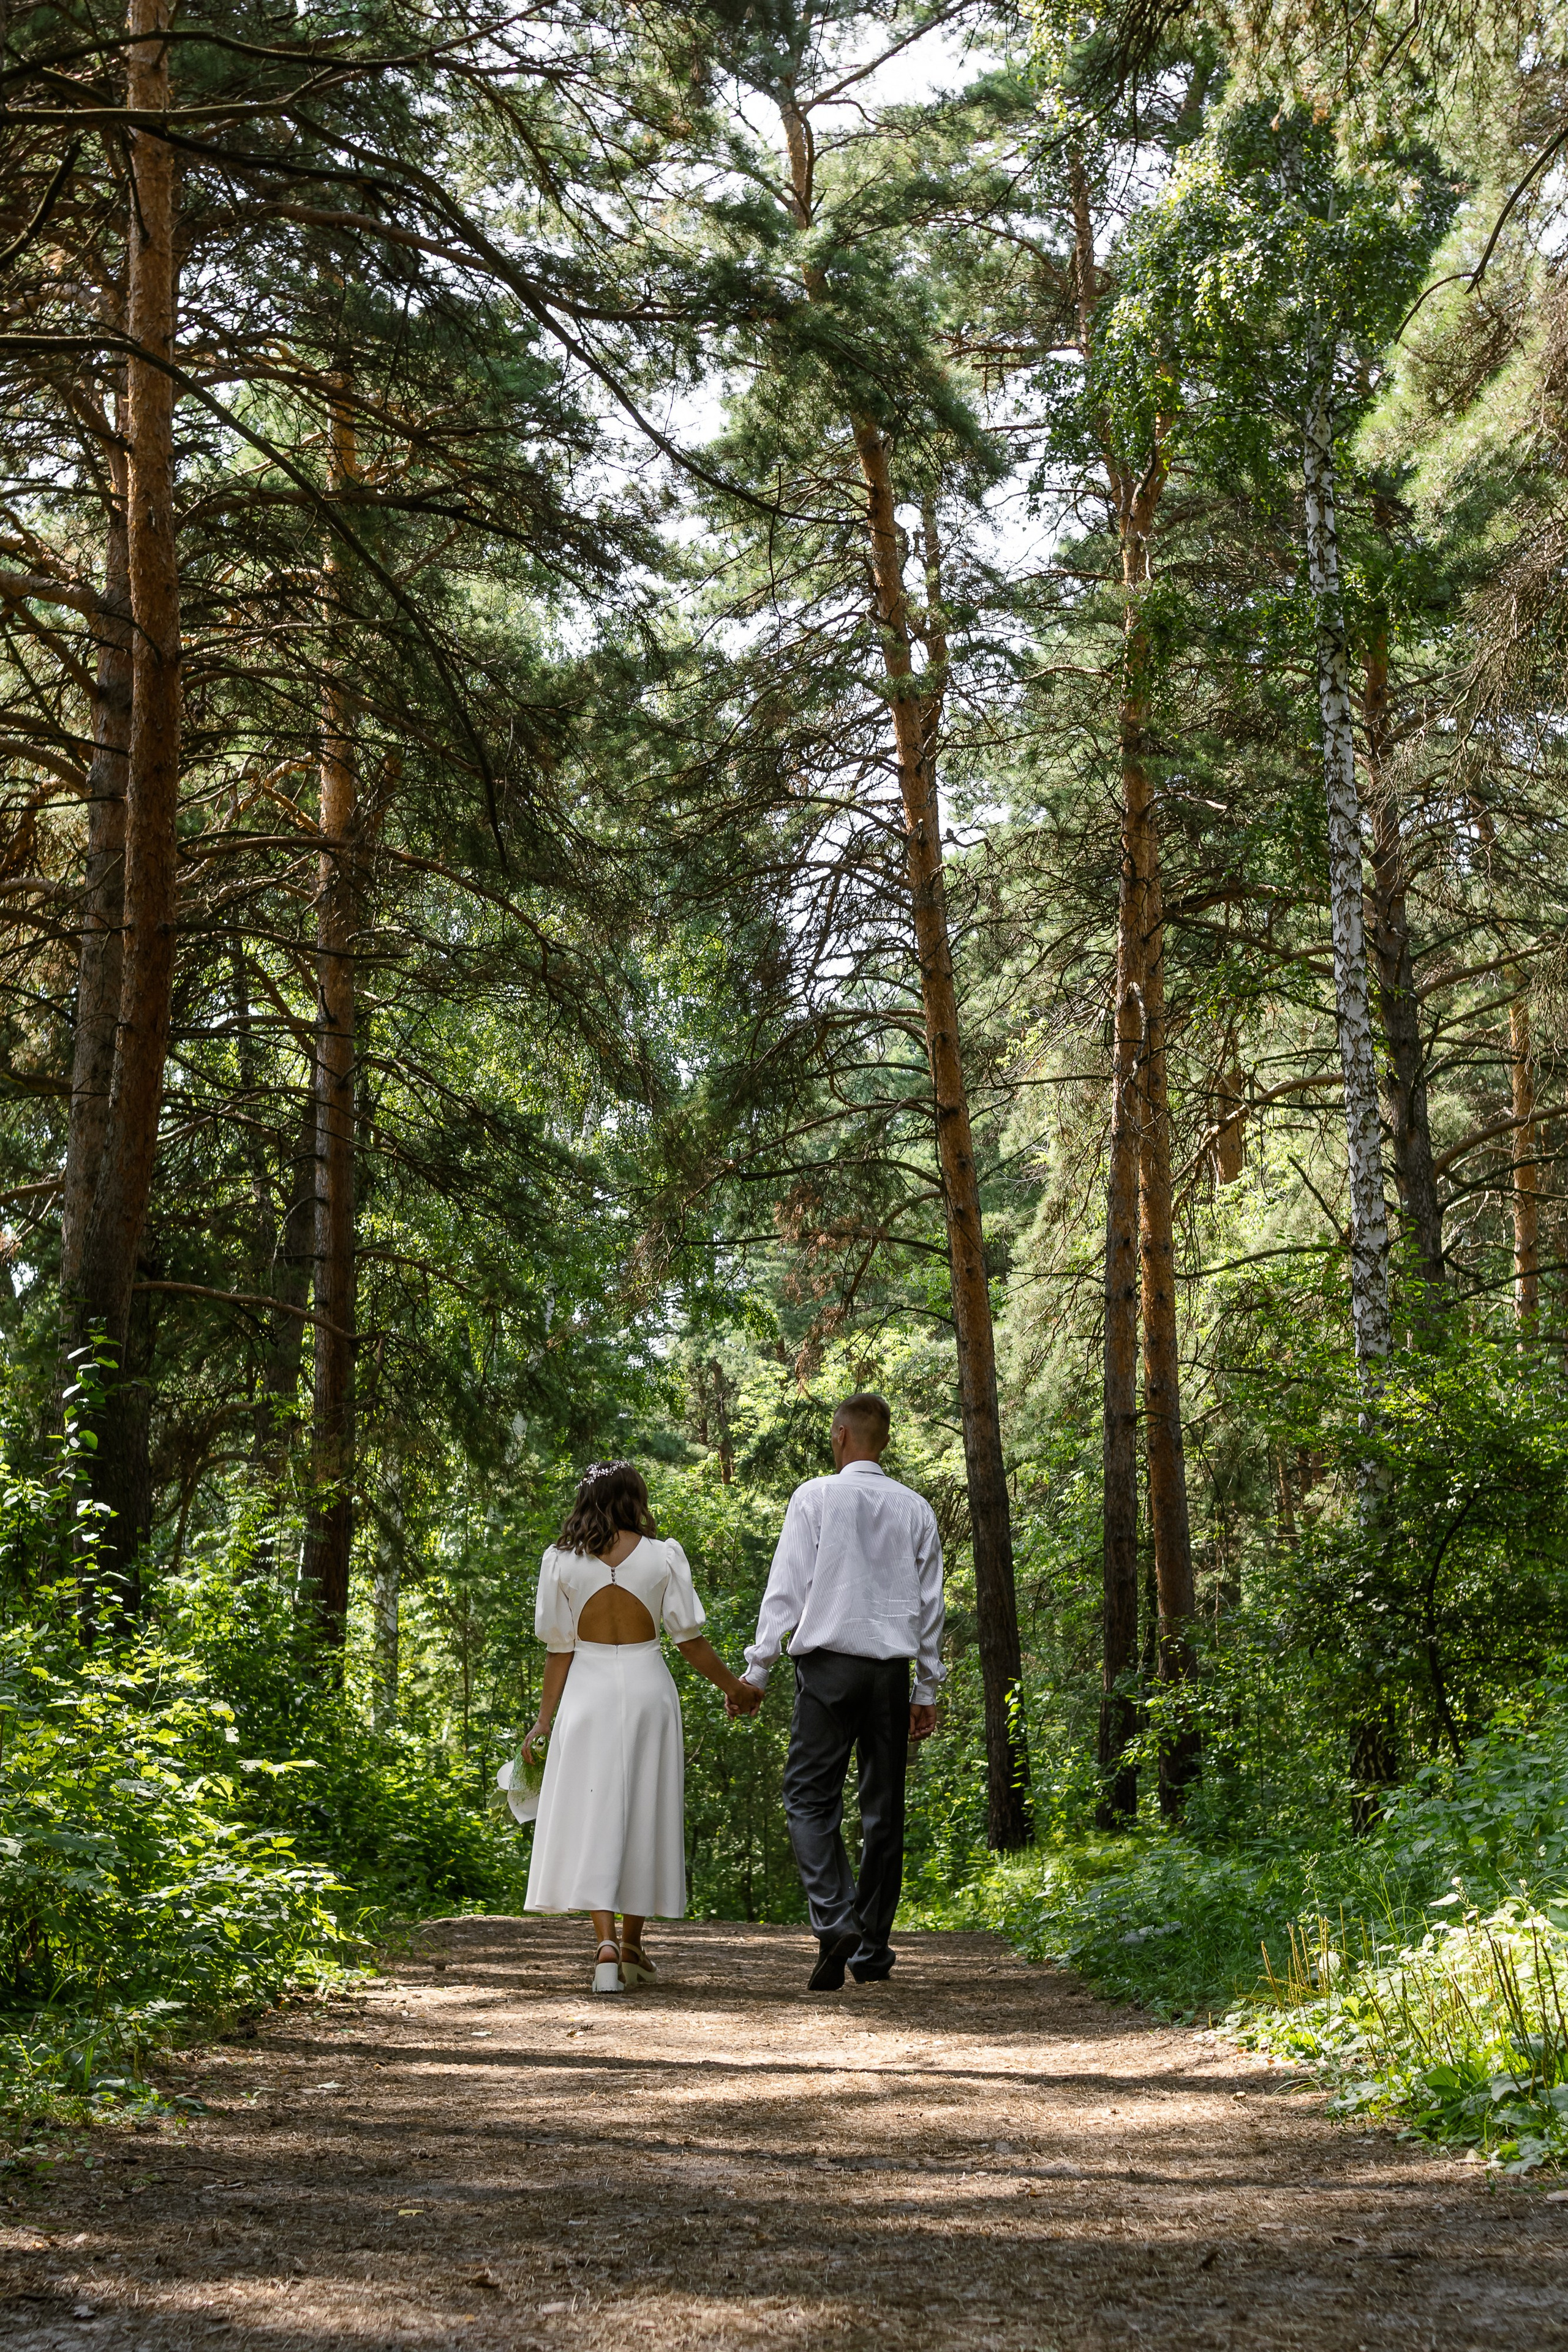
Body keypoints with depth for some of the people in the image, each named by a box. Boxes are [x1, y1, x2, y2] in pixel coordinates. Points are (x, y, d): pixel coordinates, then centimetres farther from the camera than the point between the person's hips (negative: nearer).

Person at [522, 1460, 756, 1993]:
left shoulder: (561, 1560, -1)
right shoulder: (663, 1555, -3)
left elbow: (560, 1647, -1)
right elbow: (689, 1637, -1)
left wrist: (545, 1718, 5)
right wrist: (731, 1684, 12)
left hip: (589, 1690, 0)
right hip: (647, 1687, 0)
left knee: (593, 1816, 1)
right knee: (643, 1815, 11)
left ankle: (606, 1943, -15)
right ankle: (632, 1947, 17)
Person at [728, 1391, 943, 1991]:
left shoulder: (815, 1497, -1)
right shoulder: (915, 1508, 9)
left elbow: (787, 1588, -4)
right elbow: (930, 1604, 11)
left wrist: (756, 1670, 1)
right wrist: (927, 1689, 18)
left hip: (828, 1659, -3)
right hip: (892, 1666, 3)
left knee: (810, 1795, 0)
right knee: (883, 1806, 8)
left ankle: (835, 1921, -20)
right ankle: (872, 1952, 12)